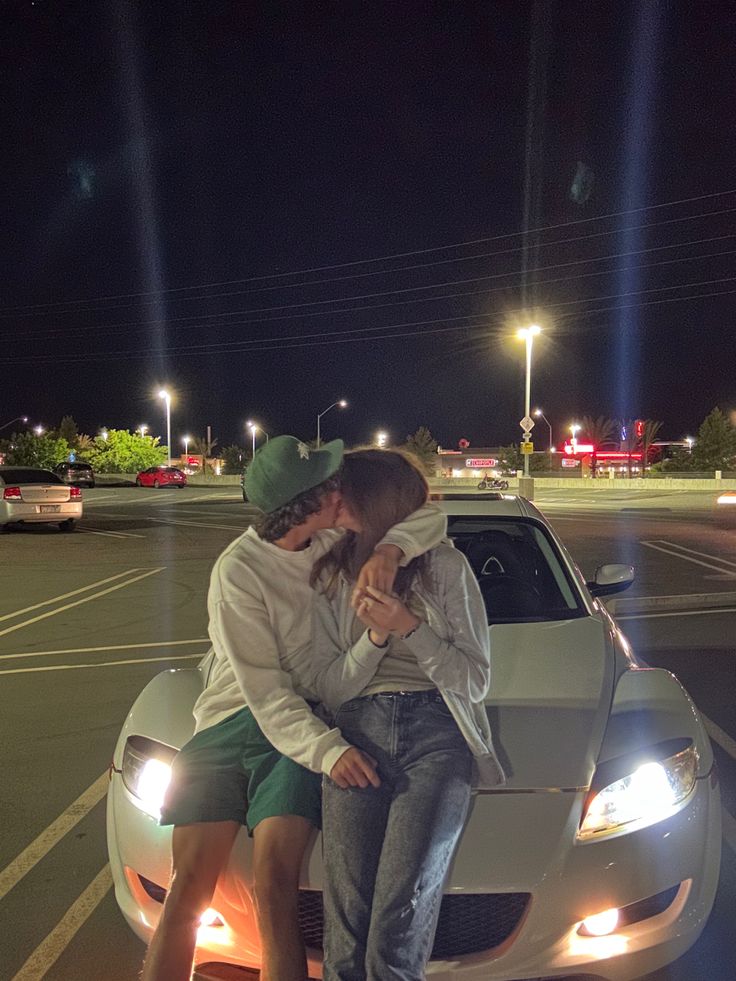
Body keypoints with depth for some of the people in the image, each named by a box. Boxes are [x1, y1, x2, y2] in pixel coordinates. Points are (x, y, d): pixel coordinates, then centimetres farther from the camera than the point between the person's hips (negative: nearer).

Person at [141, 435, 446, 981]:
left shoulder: (338, 538, 1)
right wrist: (327, 749, -26)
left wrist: (391, 549, -17)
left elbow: (434, 520, 4)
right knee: (189, 887, -6)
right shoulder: (239, 570, -12)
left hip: (303, 718, 2)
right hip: (235, 716, -1)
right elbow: (265, 690, -15)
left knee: (275, 886, -14)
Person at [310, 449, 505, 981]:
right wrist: (375, 636, -5)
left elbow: (476, 680, 5)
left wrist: (409, 627, -8)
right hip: (355, 734, 3)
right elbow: (328, 687, 12)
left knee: (397, 931, -14)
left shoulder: (446, 566, 8)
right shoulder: (331, 577, 16)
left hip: (435, 736, -2)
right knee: (347, 924, -8)